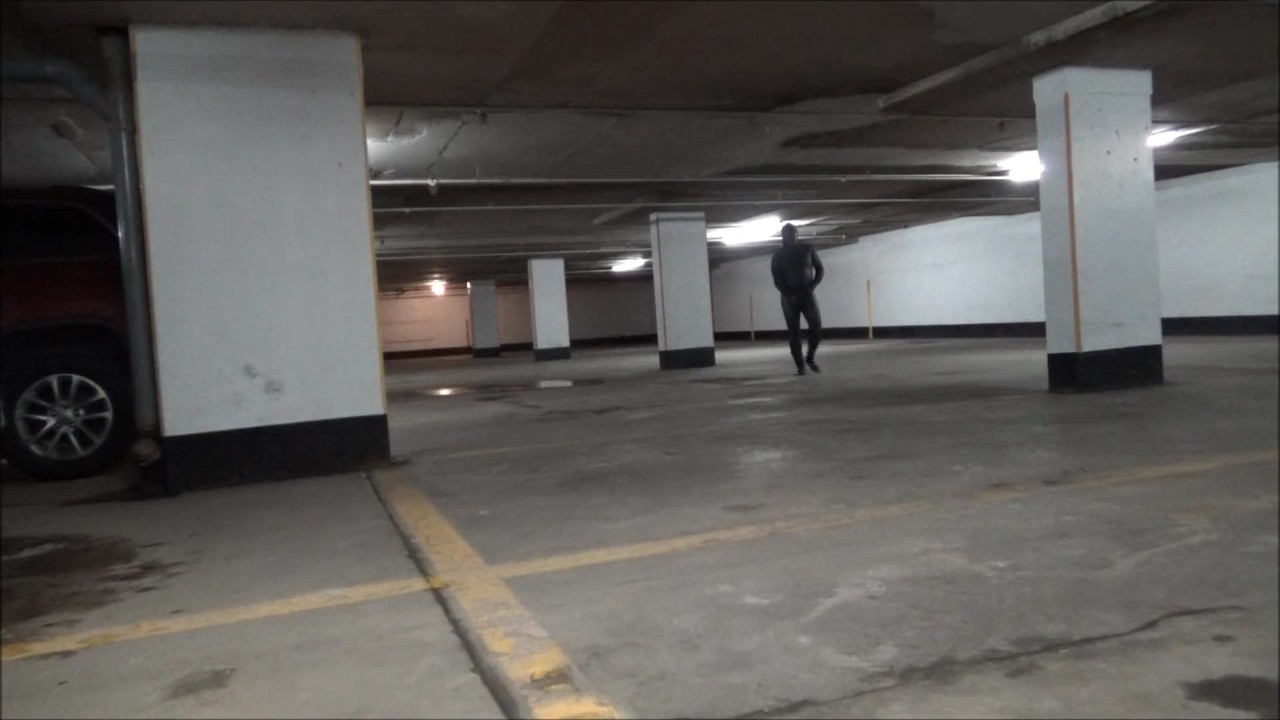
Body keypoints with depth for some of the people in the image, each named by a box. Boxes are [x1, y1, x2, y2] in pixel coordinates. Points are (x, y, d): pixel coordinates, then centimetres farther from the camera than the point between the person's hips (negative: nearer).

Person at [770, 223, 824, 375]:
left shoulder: (807, 250, 6)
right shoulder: (778, 255, 3)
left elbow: (820, 270, 10)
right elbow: (777, 280, -2)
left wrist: (812, 287, -6)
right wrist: (790, 295, -15)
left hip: (807, 294, 1)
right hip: (789, 298, -1)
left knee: (816, 327, -12)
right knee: (794, 332, -3)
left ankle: (810, 358, 10)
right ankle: (800, 365, 4)